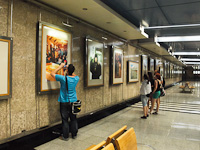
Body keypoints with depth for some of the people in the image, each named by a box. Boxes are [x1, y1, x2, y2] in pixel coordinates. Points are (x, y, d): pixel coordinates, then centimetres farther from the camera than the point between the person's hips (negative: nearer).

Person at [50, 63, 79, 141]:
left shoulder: (63, 78, -17)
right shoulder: (76, 78, -4)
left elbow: (52, 73, -4)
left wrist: (61, 66, 2)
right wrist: (70, 68, 17)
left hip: (64, 102, -4)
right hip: (73, 102, 4)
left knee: (65, 120, 6)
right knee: (73, 119, 14)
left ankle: (65, 136, 16)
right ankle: (74, 135, 25)